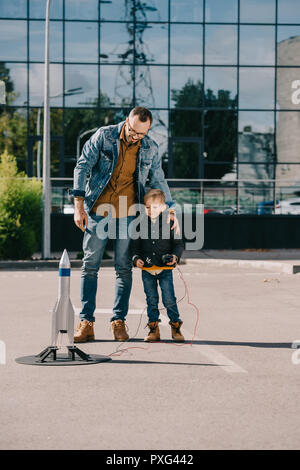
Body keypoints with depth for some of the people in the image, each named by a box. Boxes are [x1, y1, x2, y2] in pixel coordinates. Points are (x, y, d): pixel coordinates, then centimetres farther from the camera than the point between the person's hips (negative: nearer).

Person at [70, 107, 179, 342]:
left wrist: (170, 209, 9)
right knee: (90, 266, -1)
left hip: (128, 214, 2)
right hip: (98, 211, -1)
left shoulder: (151, 149, 1)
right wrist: (79, 205, -11)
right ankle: (86, 322, 2)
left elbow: (159, 181, 16)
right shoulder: (104, 136, -6)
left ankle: (119, 321, 10)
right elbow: (82, 167, -5)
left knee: (124, 268, 2)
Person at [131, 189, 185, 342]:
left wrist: (175, 256, -12)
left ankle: (176, 327, 10)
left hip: (165, 268, -2)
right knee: (151, 299, 7)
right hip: (147, 268, 2)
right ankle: (154, 329, 15)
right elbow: (134, 244, 10)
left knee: (169, 299, -3)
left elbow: (178, 243, 6)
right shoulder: (140, 224, 3)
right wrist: (136, 258, -6)